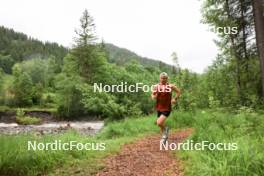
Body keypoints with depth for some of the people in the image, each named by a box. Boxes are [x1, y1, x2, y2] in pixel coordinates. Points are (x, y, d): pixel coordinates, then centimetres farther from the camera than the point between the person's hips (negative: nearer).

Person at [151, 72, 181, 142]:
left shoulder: (170, 86, -7)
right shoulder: (156, 86, -2)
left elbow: (178, 91, 9)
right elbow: (152, 95, 9)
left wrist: (175, 99, -1)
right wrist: (154, 96, -13)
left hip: (167, 108, -4)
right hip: (159, 108, 4)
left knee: (159, 123, -19)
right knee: (161, 124, 15)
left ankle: (165, 129, 14)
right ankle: (164, 136, 40)